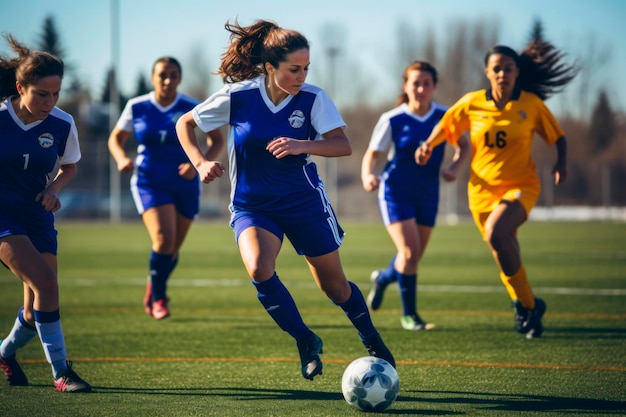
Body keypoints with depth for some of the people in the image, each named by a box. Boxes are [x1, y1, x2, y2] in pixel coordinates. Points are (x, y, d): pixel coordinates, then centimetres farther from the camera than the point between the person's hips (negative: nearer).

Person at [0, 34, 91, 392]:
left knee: (37, 309, 3)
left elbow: (70, 167, 12)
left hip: (38, 217, 4)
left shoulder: (62, 125, -6)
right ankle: (61, 372, -13)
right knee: (46, 284, -22)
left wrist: (54, 188, -7)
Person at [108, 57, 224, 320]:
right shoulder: (137, 107, -3)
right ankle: (158, 298, 0)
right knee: (164, 239, -21)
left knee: (173, 249, 10)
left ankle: (153, 290, 40)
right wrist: (121, 159, -12)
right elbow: (116, 138, 9)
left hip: (184, 186, 2)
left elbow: (217, 140, 0)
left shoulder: (191, 108, -7)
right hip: (149, 183, -1)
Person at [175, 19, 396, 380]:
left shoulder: (312, 98, -13)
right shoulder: (237, 97, -14)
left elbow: (343, 145, -22)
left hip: (304, 201, 1)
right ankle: (306, 341, -8)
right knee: (259, 269, -28)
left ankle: (372, 339, 38)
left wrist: (303, 145, -37)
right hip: (251, 205, 0)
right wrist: (200, 163, -16)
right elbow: (185, 124, -1)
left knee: (333, 284, 9)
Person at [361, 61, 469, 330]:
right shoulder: (392, 120, -11)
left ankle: (383, 278, 47)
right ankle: (409, 314, 0)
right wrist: (367, 176, -27)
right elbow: (372, 154, -6)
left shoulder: (445, 117, -4)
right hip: (395, 193, -4)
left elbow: (463, 145, 11)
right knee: (409, 251, -16)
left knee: (414, 256, 13)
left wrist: (454, 168, -8)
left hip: (427, 195, 4)